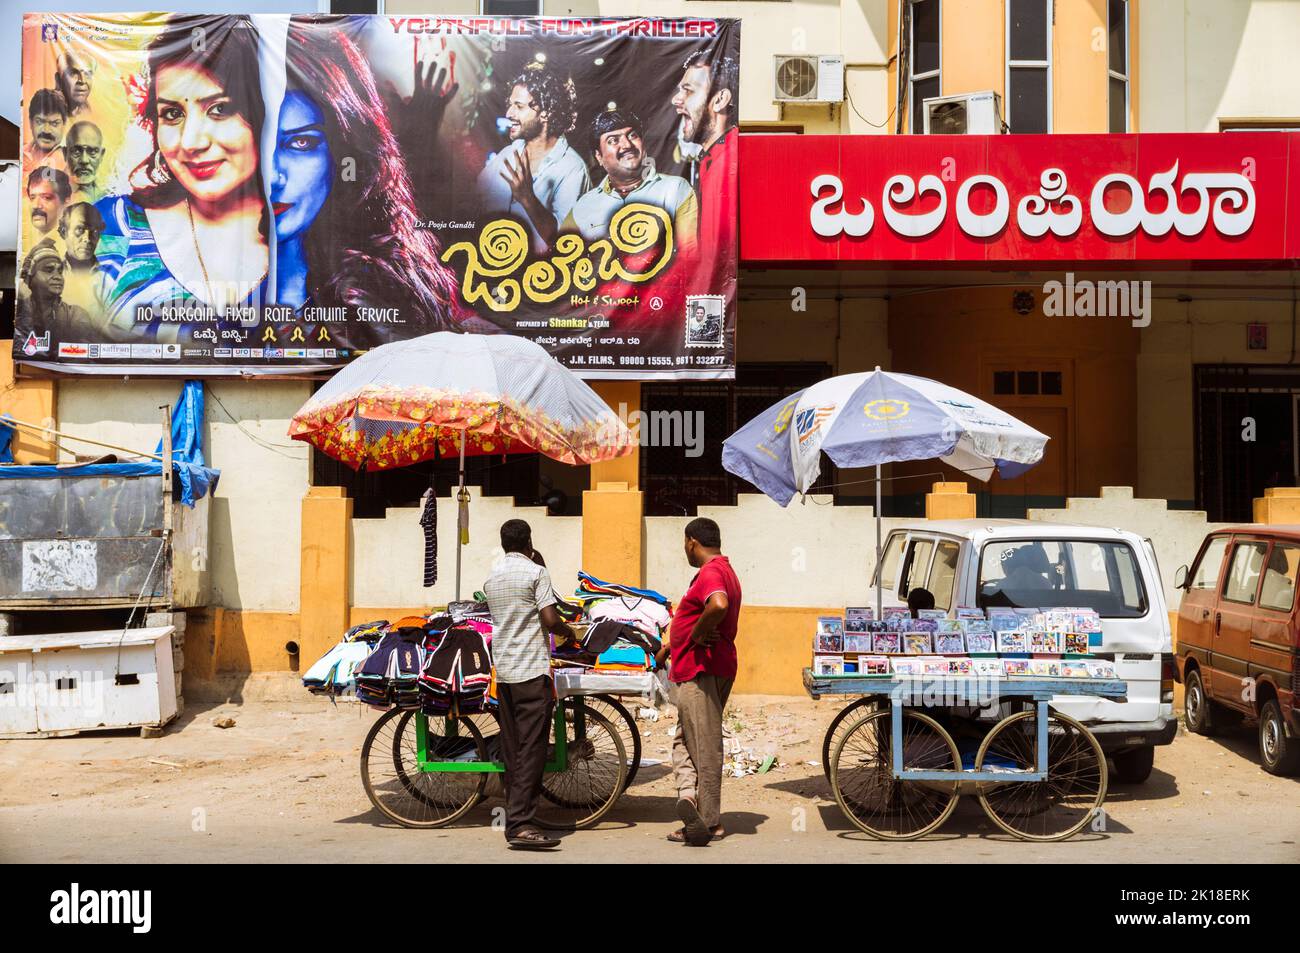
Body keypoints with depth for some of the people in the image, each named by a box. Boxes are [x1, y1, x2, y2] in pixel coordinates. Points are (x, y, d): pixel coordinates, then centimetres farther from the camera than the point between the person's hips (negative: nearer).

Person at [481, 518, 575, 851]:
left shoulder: (492, 577, 13)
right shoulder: (536, 572, -7)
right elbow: (550, 621, -14)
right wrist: (569, 632, 9)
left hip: (503, 671, 7)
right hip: (532, 669, -7)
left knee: (511, 749, 11)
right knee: (531, 749, -8)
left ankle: (514, 817, 14)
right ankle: (520, 824, -15)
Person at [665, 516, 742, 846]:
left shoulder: (710, 573, -16)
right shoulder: (725, 570, 19)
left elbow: (718, 606, -38)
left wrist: (697, 634, -23)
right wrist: (670, 648, 34)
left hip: (701, 668, -11)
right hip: (707, 668, 11)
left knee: (704, 746, -4)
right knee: (684, 740, 14)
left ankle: (709, 823, 1)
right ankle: (688, 795, 2)